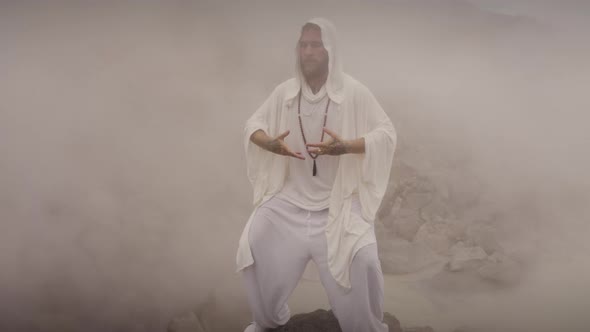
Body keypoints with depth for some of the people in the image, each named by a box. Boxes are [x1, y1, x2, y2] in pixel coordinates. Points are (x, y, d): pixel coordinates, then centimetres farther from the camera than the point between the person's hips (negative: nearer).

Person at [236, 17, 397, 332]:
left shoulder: (354, 92, -11)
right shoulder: (285, 91, -1)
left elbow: (387, 134, -12)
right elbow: (253, 124, 8)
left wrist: (346, 147, -28)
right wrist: (269, 144, -16)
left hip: (338, 199, -3)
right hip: (291, 196, 4)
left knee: (362, 260, -18)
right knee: (254, 246, 0)